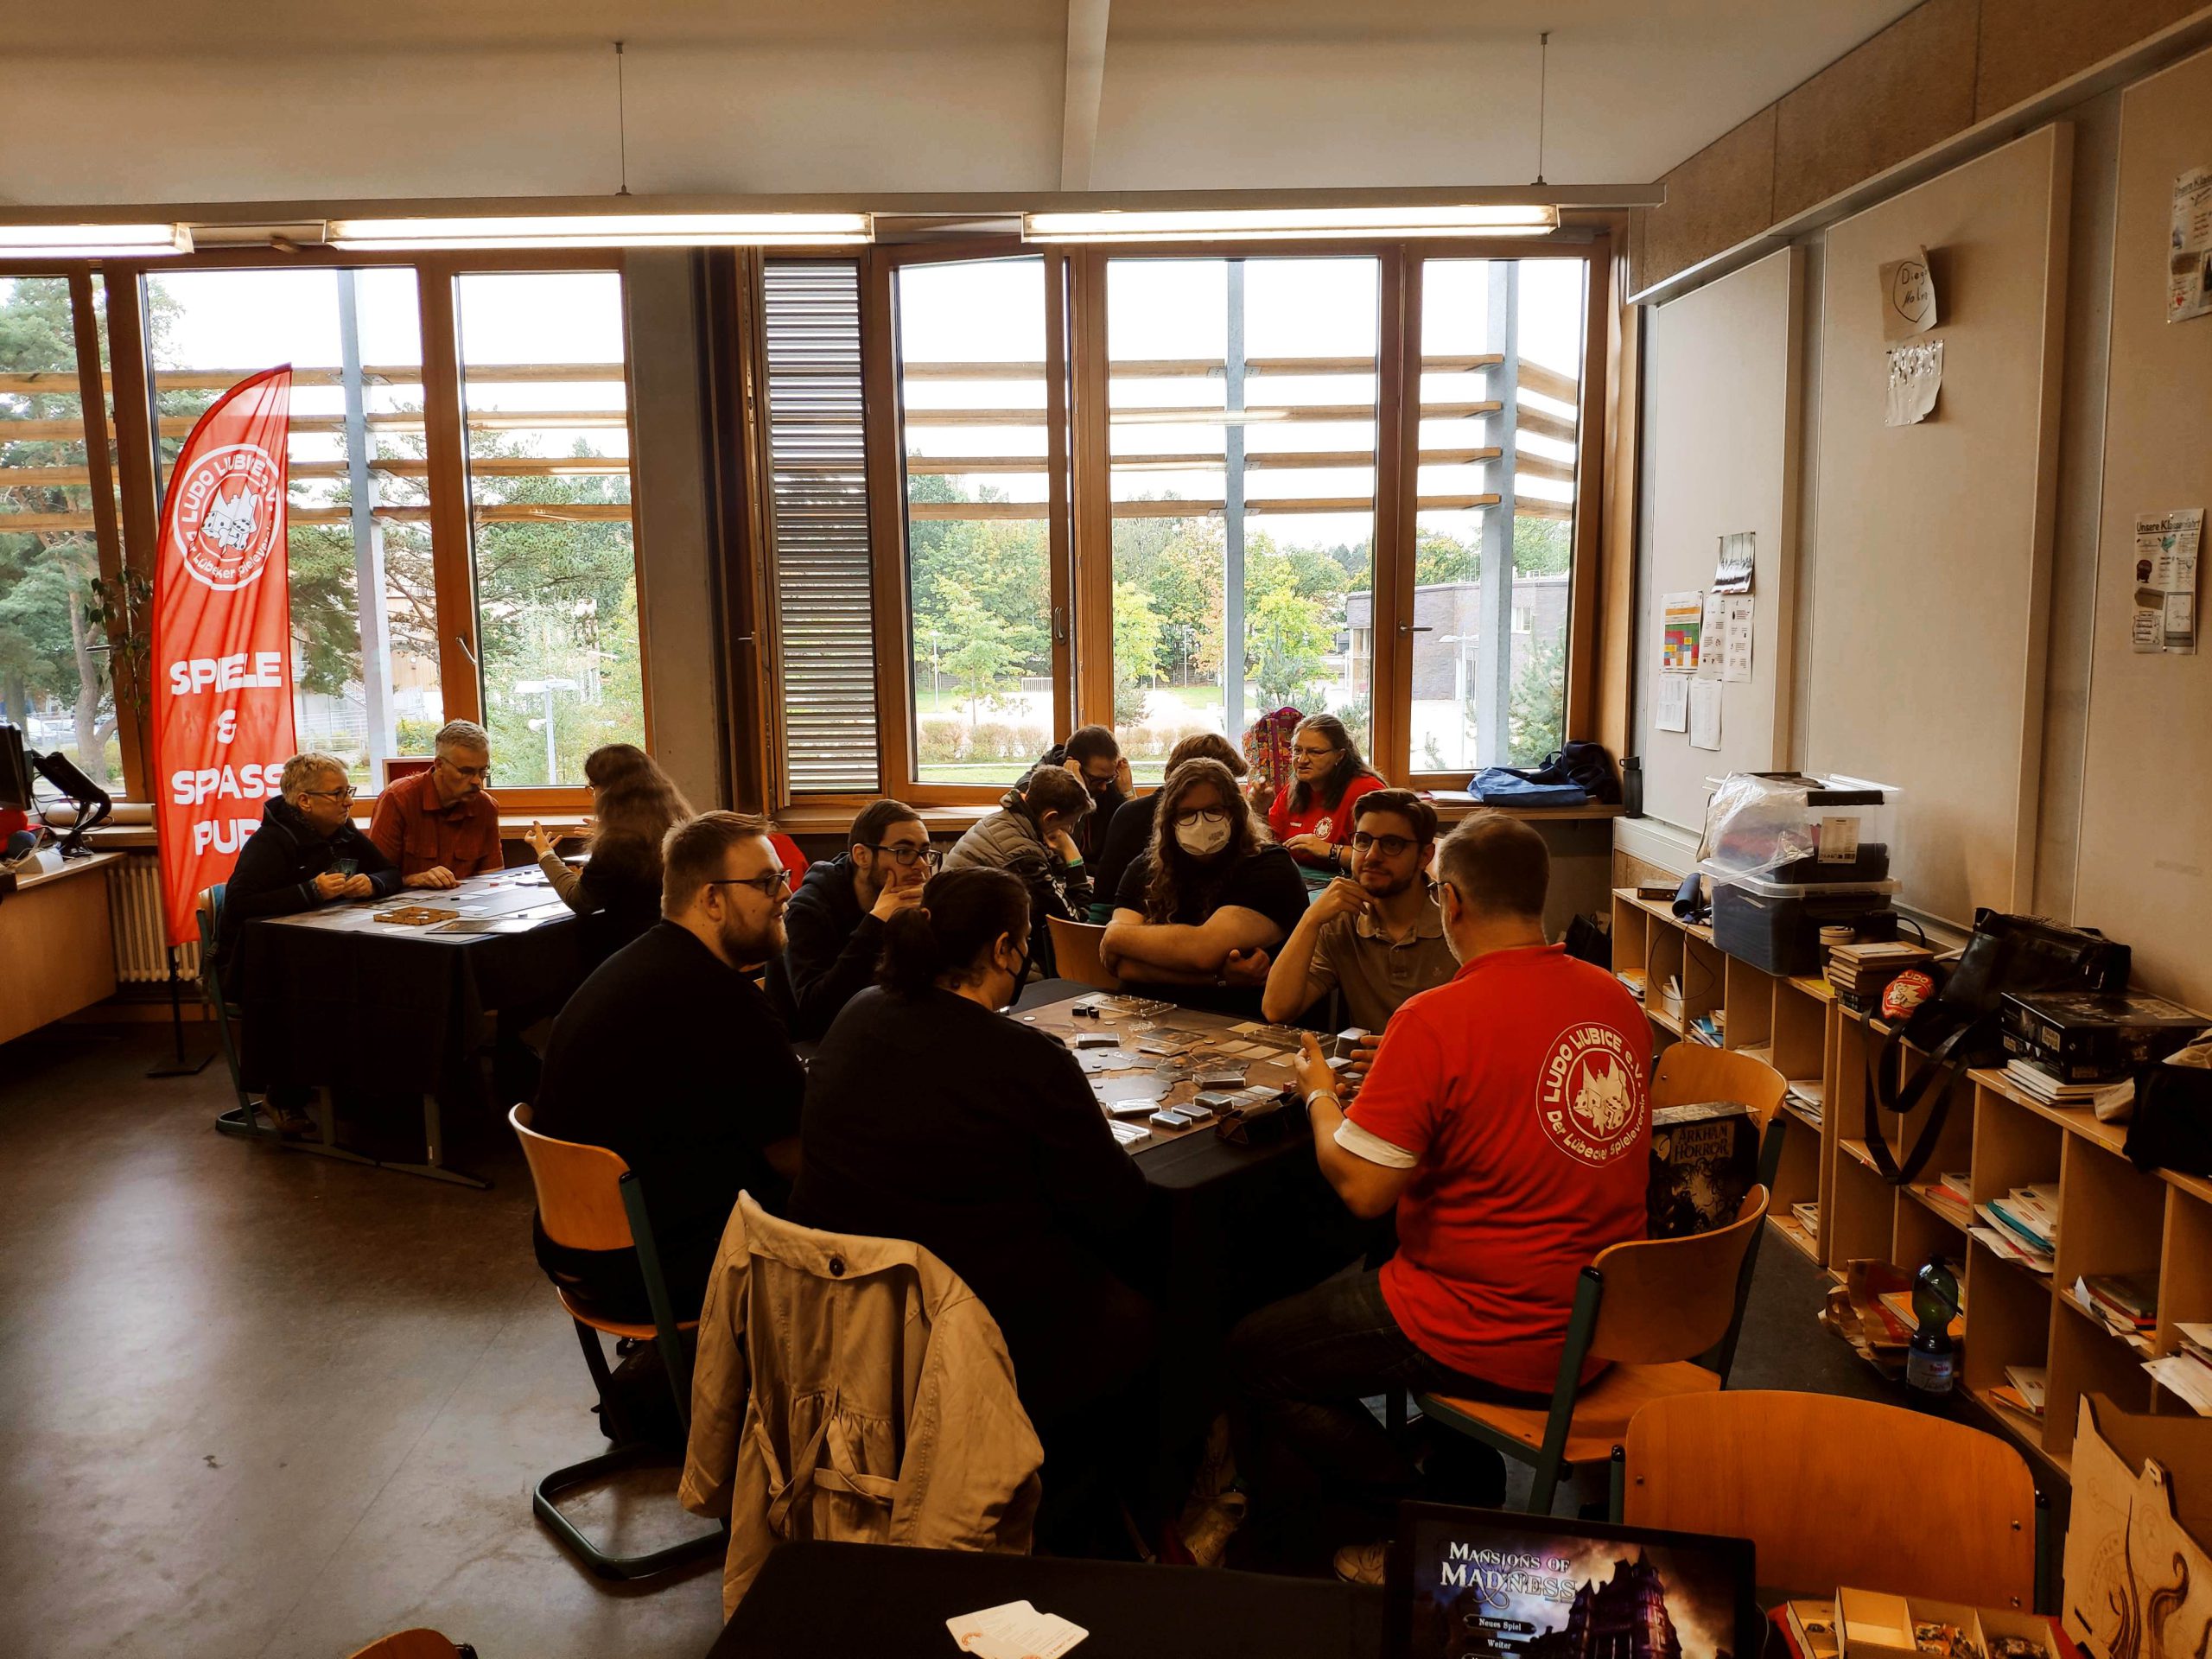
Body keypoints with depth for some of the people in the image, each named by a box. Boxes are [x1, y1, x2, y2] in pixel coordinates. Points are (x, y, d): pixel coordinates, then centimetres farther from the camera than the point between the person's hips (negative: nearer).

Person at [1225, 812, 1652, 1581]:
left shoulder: (1437, 1021, -23)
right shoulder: (1616, 999, 0)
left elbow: (1362, 1189, -21)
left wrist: (1320, 1093, -2)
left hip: (1503, 1344, -8)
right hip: (1603, 1324, 8)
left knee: (1255, 1355, 8)